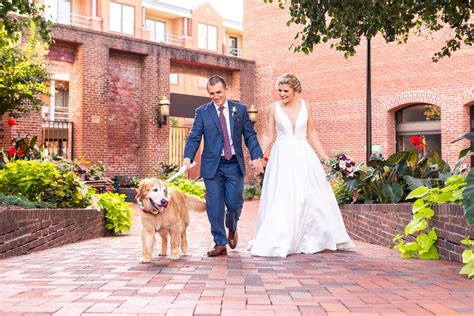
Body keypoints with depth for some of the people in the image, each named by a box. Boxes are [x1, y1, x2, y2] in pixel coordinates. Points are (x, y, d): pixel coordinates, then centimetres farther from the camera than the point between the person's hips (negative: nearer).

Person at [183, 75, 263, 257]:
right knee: (215, 206, -1)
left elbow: (250, 135, 7)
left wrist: (256, 156, -7)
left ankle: (232, 228, 33)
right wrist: (188, 157, -19)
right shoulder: (202, 112, 4)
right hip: (212, 165, 0)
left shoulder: (240, 110, 7)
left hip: (234, 165, 1)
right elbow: (194, 137, -2)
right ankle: (220, 244, 11)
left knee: (234, 203, 0)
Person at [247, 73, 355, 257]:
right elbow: (268, 135, 1)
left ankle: (312, 241, 22)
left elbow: (311, 133, 10)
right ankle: (277, 243, 2)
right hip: (283, 157, -2)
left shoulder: (305, 106, 3)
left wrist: (325, 156, 9)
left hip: (303, 156, 2)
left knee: (313, 198, 6)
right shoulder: (274, 108, -1)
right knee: (281, 200, -6)